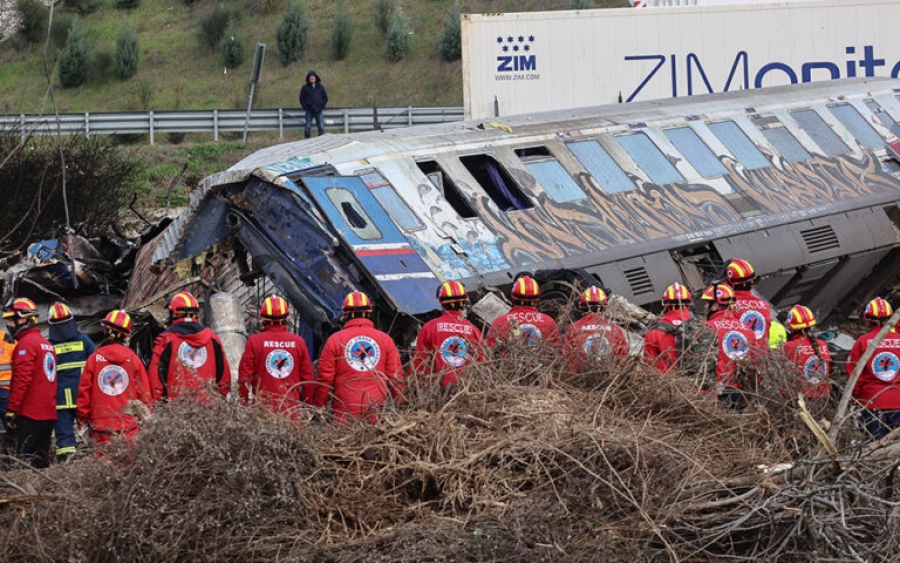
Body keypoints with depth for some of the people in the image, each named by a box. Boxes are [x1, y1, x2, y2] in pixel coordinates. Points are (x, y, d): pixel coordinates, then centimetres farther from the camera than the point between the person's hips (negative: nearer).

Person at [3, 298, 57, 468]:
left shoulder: (26, 343, -10)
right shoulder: (46, 344, 17)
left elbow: (22, 379, -17)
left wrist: (11, 409, -16)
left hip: (29, 415, -9)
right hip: (48, 414, 9)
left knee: (21, 460, -10)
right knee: (41, 460, 10)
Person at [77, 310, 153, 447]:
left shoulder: (94, 358, 1)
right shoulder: (133, 359, 1)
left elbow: (84, 391, 4)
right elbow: (144, 392, 5)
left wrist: (83, 419, 14)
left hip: (100, 424, 0)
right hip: (129, 425, 0)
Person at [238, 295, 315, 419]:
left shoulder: (254, 341, -2)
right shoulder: (298, 342, 5)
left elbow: (244, 376, -1)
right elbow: (308, 378, 9)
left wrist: (243, 404, 10)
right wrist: (307, 407, 19)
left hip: (263, 407, -2)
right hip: (292, 408, 2)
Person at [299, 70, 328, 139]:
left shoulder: (321, 87, 7)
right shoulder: (305, 88, 4)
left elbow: (325, 98, 10)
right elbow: (302, 99, 6)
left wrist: (322, 106, -2)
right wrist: (305, 107, -6)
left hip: (318, 110, 1)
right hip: (309, 111, -1)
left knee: (321, 127, 0)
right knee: (308, 127, -1)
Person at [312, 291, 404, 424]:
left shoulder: (334, 340, 3)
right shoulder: (385, 340, 8)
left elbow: (324, 378, 3)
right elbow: (396, 377, 9)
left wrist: (318, 409, 12)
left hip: (345, 414, -2)